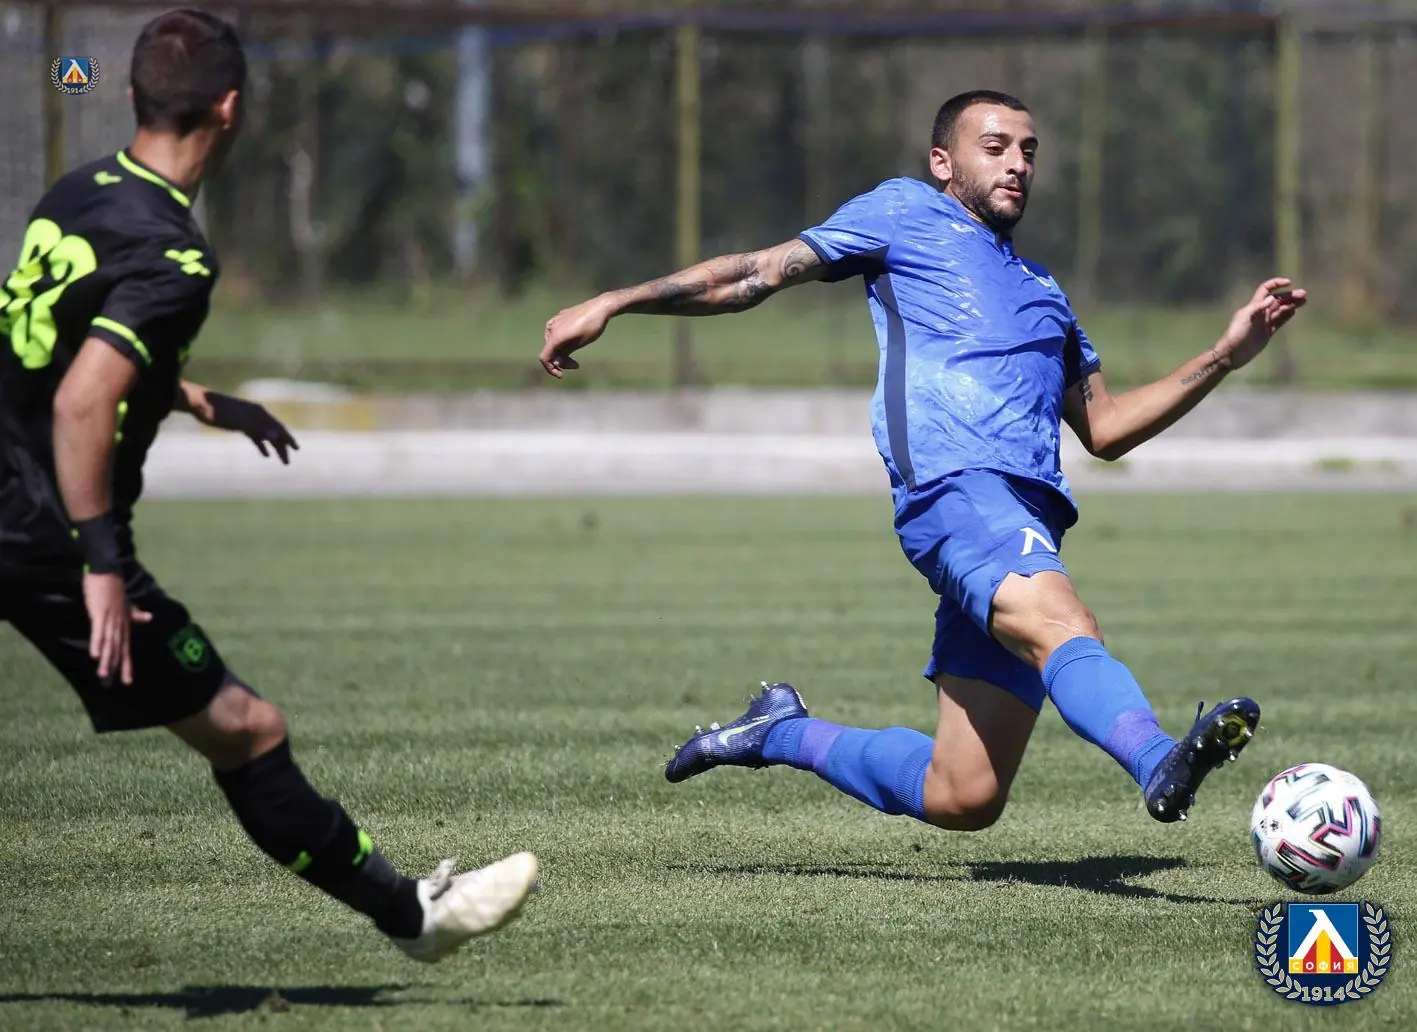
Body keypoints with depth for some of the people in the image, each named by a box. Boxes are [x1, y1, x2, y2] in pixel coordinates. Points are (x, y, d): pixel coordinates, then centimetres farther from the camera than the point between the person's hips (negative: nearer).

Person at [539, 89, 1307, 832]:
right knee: (1063, 629, -38)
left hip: (1030, 513, 7)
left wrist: (1226, 355, 27)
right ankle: (1161, 763, -65)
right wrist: (613, 304, 13)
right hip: (955, 487, -7)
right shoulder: (905, 215, 19)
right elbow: (758, 275, 19)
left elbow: (1104, 429, 35)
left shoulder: (1041, 290, 35)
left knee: (963, 801, 0)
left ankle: (781, 733, 21)